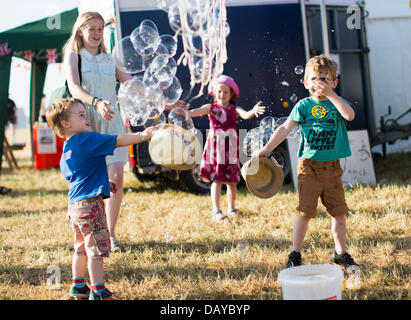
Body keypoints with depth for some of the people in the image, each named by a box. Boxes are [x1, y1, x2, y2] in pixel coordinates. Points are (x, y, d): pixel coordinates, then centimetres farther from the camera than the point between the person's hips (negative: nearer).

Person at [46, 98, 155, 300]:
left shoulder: (67, 148, 15)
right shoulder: (88, 140, -14)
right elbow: (118, 141, -14)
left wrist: (105, 183, 26)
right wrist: (142, 136, -8)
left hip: (75, 204, 9)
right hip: (90, 202, -9)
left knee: (82, 247, 19)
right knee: (97, 247, -4)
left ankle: (78, 286, 27)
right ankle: (98, 291, -1)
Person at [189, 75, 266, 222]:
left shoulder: (234, 109, 2)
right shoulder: (211, 108, 4)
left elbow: (245, 115, -16)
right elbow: (195, 112, -8)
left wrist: (253, 111, -38)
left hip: (230, 148, 1)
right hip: (215, 147, -1)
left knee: (232, 180, 8)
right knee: (216, 179, -7)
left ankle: (232, 208, 25)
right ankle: (216, 210, -6)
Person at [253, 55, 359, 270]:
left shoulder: (336, 102, 5)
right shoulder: (304, 105, 0)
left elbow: (350, 115, -17)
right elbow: (286, 127, -3)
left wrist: (330, 94, -17)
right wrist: (267, 149, -10)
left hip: (332, 167, 2)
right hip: (309, 167, -2)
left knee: (338, 211, 7)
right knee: (305, 212, -1)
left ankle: (340, 253, 21)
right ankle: (295, 254, 10)